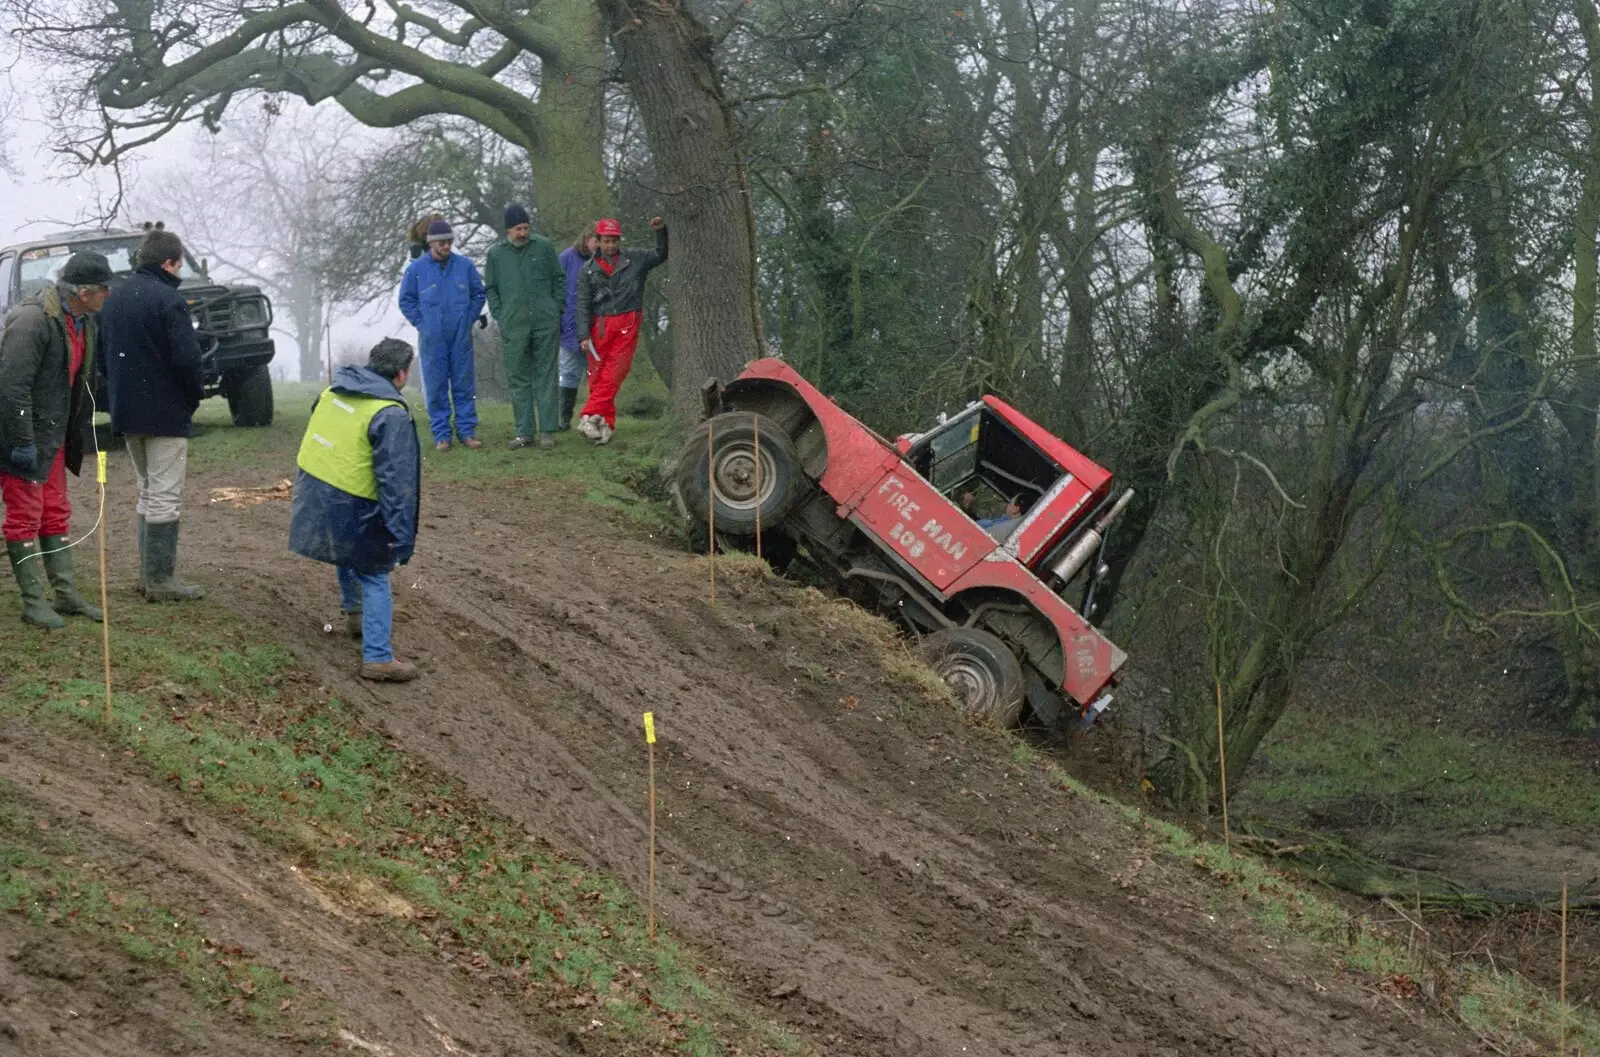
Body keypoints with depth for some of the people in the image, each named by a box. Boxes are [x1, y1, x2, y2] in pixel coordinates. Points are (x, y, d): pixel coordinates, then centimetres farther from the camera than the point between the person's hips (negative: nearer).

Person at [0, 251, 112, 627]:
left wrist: (78, 436, 16)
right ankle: (33, 602, 4)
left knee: (56, 514, 14)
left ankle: (66, 594, 21)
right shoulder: (32, 321, -23)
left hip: (53, 437, 9)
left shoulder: (82, 322, 6)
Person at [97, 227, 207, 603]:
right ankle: (161, 581, -2)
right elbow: (187, 358, -20)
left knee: (148, 492, 18)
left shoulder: (114, 299, 10)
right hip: (166, 413, -8)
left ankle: (149, 572, 20)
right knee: (165, 497, -3)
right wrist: (196, 394, -3)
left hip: (127, 412, 8)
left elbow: (102, 355, 16)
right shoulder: (168, 300, -16)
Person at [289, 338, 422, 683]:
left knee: (347, 557, 32)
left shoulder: (334, 391, 6)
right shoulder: (391, 415, -17)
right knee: (374, 577, 2)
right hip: (348, 508, -7)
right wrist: (400, 535, -18)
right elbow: (397, 479, -19)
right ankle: (378, 658, -4)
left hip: (311, 492, 8)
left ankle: (354, 614, 50)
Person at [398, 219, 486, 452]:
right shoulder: (416, 269, 0)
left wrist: (469, 319, 4)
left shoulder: (465, 265, 3)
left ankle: (467, 430, 12)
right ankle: (441, 434, 7)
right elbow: (406, 301, 8)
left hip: (461, 337, 1)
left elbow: (478, 294, 13)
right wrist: (422, 324, 1)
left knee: (464, 384, 4)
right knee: (436, 387, 1)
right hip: (432, 340, -1)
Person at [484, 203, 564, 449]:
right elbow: (491, 289, 12)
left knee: (546, 377, 1)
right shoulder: (495, 253, 6)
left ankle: (547, 431, 3)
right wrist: (500, 318, 2)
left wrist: (556, 311, 4)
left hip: (546, 324, -1)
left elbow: (558, 279, 10)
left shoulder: (543, 246, 4)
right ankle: (525, 431, 7)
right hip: (513, 327, 1)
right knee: (518, 379, 2)